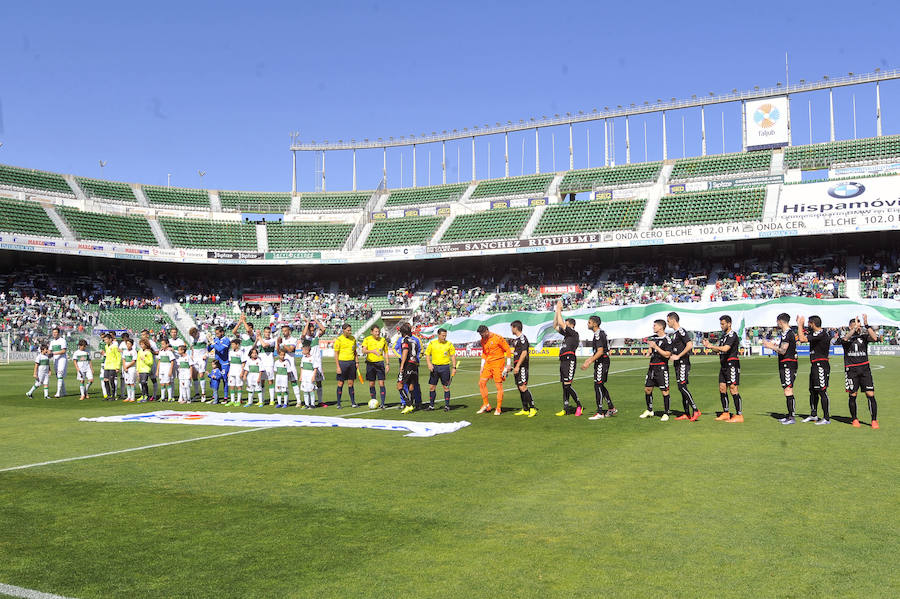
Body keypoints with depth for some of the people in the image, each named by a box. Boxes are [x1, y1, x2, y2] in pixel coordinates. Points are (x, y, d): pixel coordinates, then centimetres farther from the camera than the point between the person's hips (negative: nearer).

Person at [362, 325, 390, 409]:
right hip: (370, 363, 0)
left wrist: (387, 364, 5)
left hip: (380, 363, 0)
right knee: (371, 384, 5)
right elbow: (364, 351, -18)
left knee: (381, 383, -7)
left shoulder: (383, 340, 3)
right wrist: (372, 351, -35)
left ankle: (382, 403, -6)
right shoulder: (367, 339, -4)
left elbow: (385, 352, 12)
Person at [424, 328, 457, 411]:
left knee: (446, 387, 0)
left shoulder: (449, 344, 0)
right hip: (434, 367, 2)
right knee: (432, 387, 3)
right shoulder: (432, 343, 3)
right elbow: (427, 354, 7)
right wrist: (429, 364, -8)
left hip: (445, 367, -2)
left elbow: (453, 356, 4)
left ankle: (447, 406, 8)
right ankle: (431, 405, 14)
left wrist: (454, 367, -5)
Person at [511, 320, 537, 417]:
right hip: (517, 367, 10)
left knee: (523, 387, -14)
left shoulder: (522, 338, -12)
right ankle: (525, 409, 15)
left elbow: (524, 353, -19)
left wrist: (517, 366, -22)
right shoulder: (516, 339, 17)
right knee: (519, 388, 10)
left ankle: (533, 408, -9)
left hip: (522, 366, -10)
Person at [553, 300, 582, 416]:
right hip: (563, 361, 9)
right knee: (564, 386, 8)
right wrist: (557, 311, 18)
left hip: (569, 360, -9)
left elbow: (561, 323, -12)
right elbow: (555, 326, 25)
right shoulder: (566, 334, 18)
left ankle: (578, 405, 0)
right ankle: (565, 409, 11)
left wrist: (559, 310, -3)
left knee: (567, 386, -12)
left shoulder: (574, 333, -5)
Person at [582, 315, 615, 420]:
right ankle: (611, 408, 23)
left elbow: (600, 352, -24)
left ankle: (600, 413, -6)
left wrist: (589, 362, -24)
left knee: (598, 385, -8)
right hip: (601, 362, 10)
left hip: (601, 362, -10)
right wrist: (589, 359, 21)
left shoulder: (598, 335, -17)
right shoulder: (601, 333, 16)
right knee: (601, 386, 16)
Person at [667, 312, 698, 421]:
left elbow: (689, 345, -23)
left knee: (682, 387, -15)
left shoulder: (681, 332, -12)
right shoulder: (675, 333, 18)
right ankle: (687, 414, 13)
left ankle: (695, 410, -13)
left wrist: (678, 356, -21)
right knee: (682, 388, 10)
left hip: (683, 363, -10)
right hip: (678, 364, 10)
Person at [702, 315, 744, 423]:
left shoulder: (732, 335, -11)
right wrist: (709, 345, 4)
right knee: (722, 389, 8)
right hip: (723, 365, 9)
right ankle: (725, 413, 15)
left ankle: (739, 415, -8)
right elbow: (718, 350, 21)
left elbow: (725, 348, -24)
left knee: (733, 389, -10)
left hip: (732, 365, -9)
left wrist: (711, 346, -19)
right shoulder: (724, 335, 18)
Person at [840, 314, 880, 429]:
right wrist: (855, 328, -22)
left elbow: (875, 338, -14)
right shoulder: (846, 337, 5)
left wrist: (867, 325, -18)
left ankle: (874, 420, -2)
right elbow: (845, 339, -20)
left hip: (865, 368, 1)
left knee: (870, 394, -7)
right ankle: (854, 419, 18)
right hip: (851, 370, -1)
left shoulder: (864, 336, 6)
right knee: (852, 395, 2)